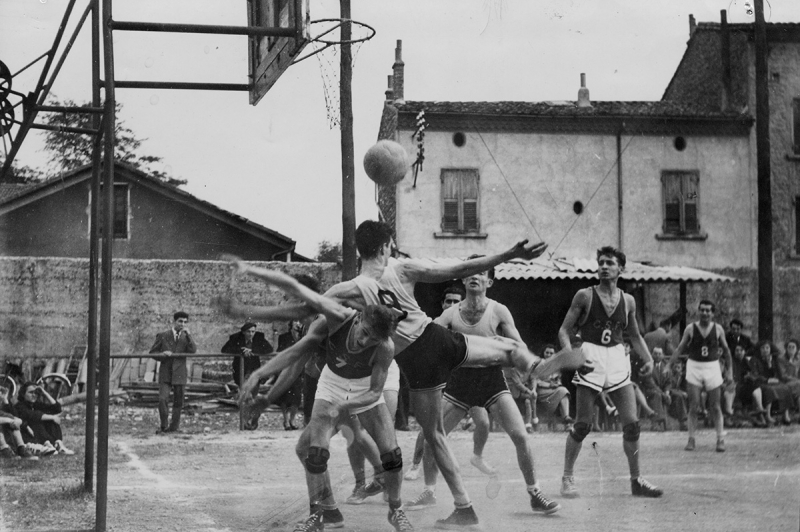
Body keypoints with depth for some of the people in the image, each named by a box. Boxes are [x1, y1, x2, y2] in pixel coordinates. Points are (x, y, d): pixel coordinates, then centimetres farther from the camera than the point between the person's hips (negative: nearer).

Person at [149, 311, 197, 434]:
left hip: (179, 374, 2)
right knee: (162, 399, -14)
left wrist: (188, 334, -18)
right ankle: (164, 426, 0)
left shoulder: (186, 337, 7)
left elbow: (193, 350, -10)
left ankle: (174, 426, 21)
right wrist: (162, 354, -14)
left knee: (178, 402, 6)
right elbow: (152, 352, 6)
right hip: (165, 373, -2)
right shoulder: (163, 336, 3)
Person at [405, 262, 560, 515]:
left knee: (520, 435, -14)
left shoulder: (498, 312, -5)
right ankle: (429, 491, 19)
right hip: (460, 379, 2)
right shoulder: (451, 314, 0)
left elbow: (519, 348, -3)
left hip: (491, 378, -2)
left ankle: (535, 494, -1)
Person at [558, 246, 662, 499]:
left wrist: (648, 359, 4)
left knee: (631, 423, -1)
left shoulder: (628, 300, 10)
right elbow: (564, 330, 0)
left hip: (617, 360, 4)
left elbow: (635, 336, 20)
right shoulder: (585, 296, 0)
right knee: (583, 424, -4)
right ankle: (567, 477, 11)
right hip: (590, 359, -4)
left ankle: (636, 480, 10)